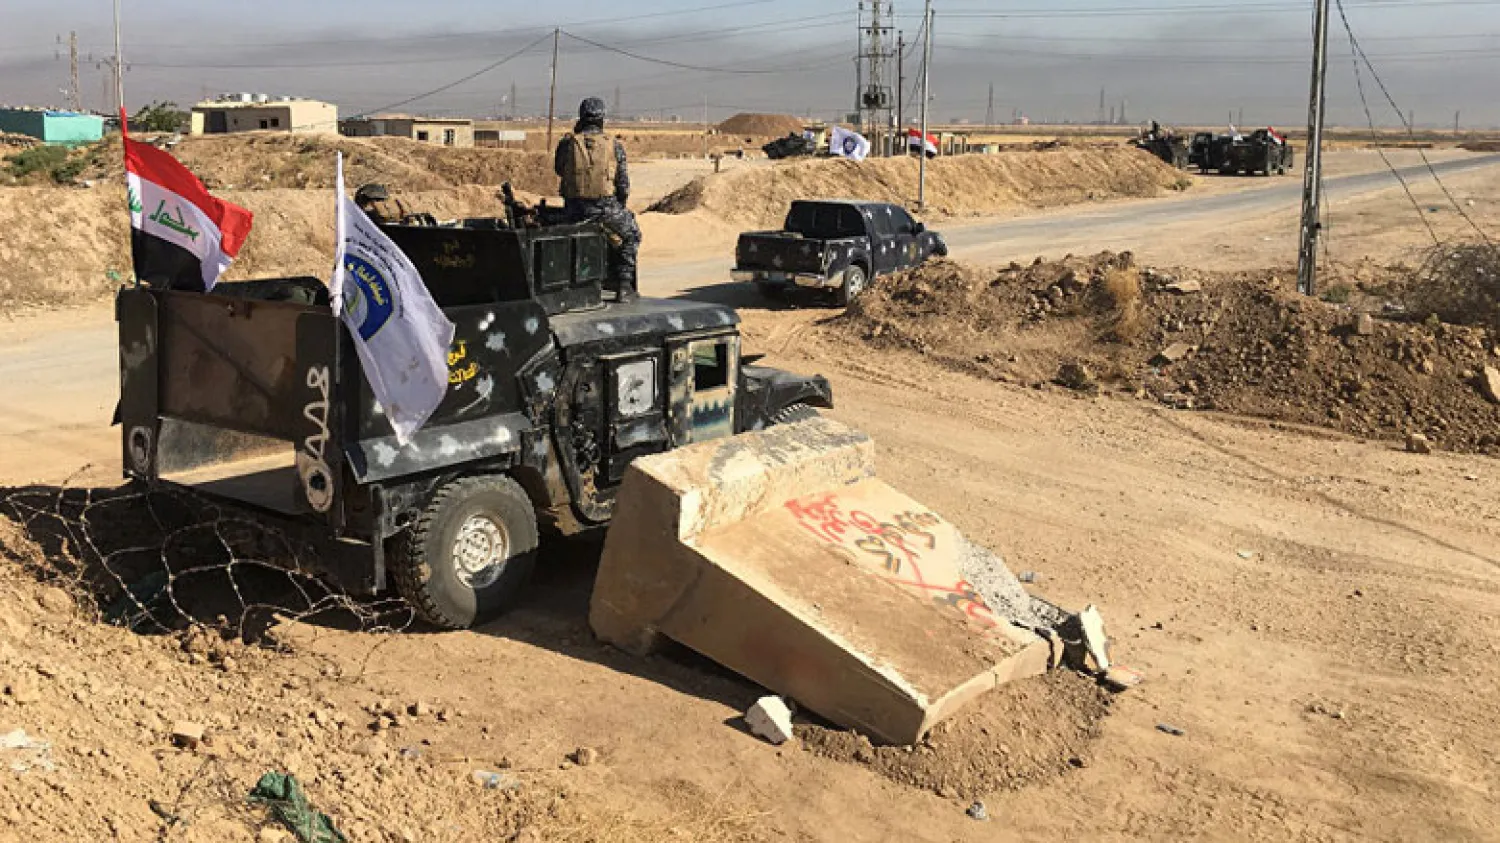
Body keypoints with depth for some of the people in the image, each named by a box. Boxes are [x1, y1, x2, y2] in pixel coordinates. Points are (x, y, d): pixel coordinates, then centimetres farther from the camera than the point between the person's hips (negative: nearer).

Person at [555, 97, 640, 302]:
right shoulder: (615, 146, -3)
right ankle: (624, 285, 15)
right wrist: (619, 207, 17)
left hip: (574, 209, 2)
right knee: (631, 235, 26)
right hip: (606, 207, -2)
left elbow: (558, 170, 19)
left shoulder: (567, 143, 0)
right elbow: (624, 186, -2)